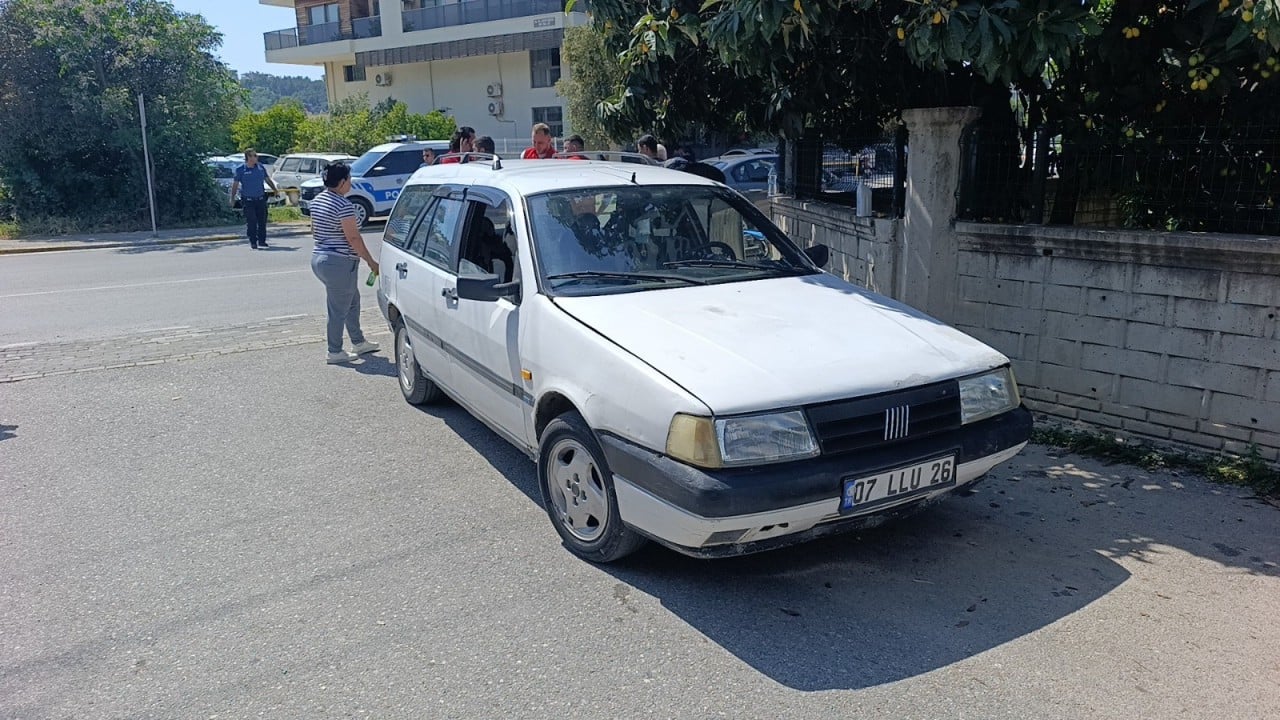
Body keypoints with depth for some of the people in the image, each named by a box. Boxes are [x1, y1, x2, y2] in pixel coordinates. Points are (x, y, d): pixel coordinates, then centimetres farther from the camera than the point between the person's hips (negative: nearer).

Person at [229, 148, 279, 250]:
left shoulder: (261, 167, 5)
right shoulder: (241, 170, -4)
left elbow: (267, 179, 19)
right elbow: (235, 184, -1)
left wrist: (274, 189, 21)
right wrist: (232, 198, -3)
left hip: (261, 199, 3)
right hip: (248, 200, -3)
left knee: (262, 221, 5)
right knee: (251, 222, -5)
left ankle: (262, 241, 16)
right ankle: (253, 242, 5)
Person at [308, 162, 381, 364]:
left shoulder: (317, 200, 9)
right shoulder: (343, 205, -19)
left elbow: (314, 230, 18)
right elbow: (353, 237, -20)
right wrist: (371, 262, -13)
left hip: (318, 258, 10)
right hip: (339, 263, -10)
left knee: (352, 301, 21)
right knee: (338, 309, 2)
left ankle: (358, 342, 30)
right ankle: (334, 352, 11)